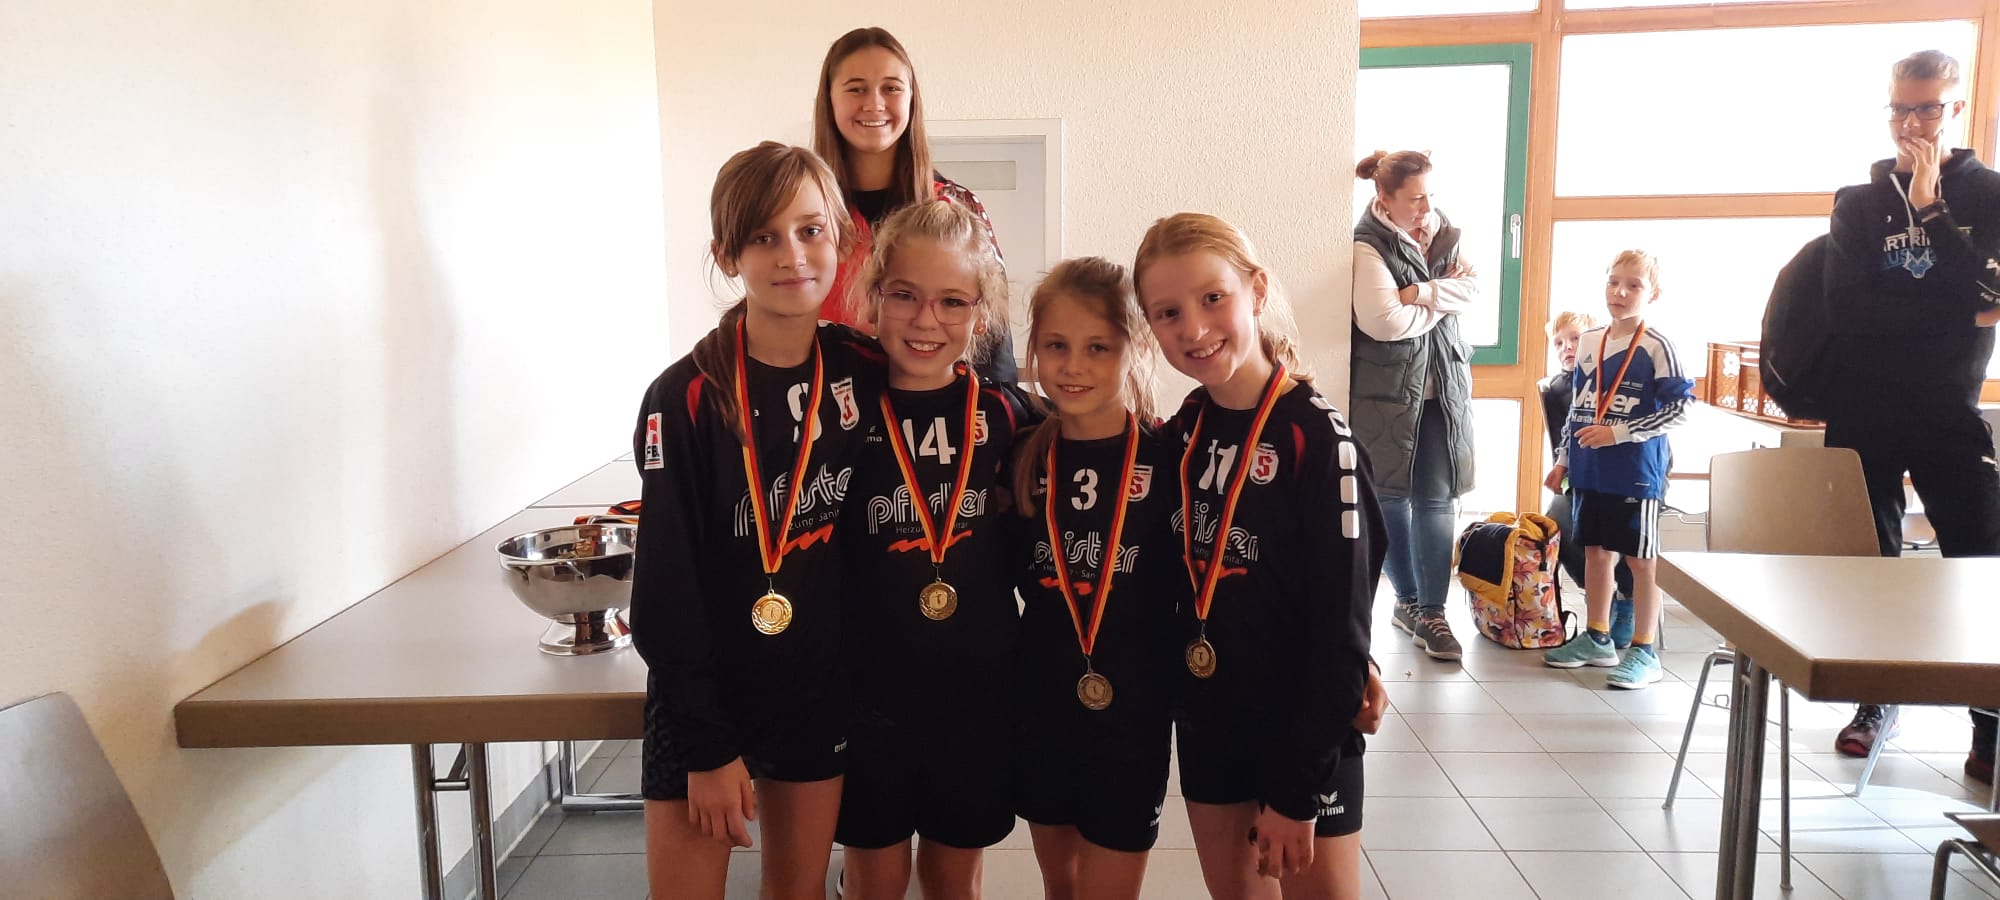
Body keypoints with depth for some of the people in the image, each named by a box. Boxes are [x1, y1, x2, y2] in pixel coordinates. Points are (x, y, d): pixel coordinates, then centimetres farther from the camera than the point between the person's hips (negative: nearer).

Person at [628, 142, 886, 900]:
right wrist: (707, 745, -13)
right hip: (706, 696, -3)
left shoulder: (866, 373, -5)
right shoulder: (686, 398, -16)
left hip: (820, 689, 4)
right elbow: (667, 587, -14)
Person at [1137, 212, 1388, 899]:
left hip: (1304, 736, -5)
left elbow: (1341, 628, -18)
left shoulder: (1316, 436, -18)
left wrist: (1297, 790, -17)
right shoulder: (1184, 429, 0)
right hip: (1208, 723, 5)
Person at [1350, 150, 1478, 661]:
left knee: (1436, 500, 1)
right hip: (1386, 393, -4)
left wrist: (1422, 292, -18)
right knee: (1392, 498, 6)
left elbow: (1473, 290, -3)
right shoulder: (1367, 246, -11)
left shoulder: (1444, 235, 9)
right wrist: (1444, 300, -8)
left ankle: (1431, 610, 5)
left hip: (1441, 389, 4)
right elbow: (1383, 321, -23)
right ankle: (1409, 599, 21)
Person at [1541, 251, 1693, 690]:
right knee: (1595, 551, 14)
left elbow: (1678, 409, -13)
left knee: (1641, 558, 3)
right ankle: (1597, 638, 27)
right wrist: (1562, 459, 15)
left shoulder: (1656, 347, -9)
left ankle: (1644, 651, 11)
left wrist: (1618, 433, -18)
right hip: (1590, 470, 6)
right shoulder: (1588, 341, 9)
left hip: (1636, 471, -6)